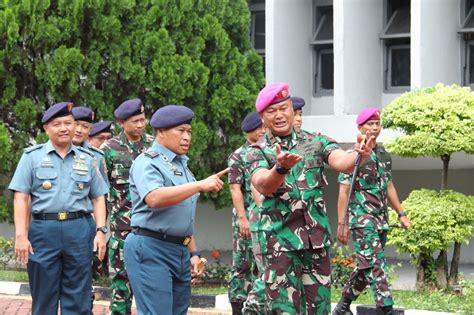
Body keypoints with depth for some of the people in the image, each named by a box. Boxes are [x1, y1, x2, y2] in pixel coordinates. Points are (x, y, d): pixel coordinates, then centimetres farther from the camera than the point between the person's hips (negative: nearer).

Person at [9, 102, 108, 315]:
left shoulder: (87, 159, 13)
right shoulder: (32, 157, 6)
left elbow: (98, 198, 14)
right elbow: (21, 198, 1)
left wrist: (100, 231, 1)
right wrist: (21, 235, -9)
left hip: (80, 230, 1)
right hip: (44, 230, -1)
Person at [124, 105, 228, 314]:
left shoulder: (181, 165, 20)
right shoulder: (147, 162, -8)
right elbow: (154, 199, -28)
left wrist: (193, 253, 20)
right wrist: (200, 185, -29)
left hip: (180, 250, 9)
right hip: (151, 249, -9)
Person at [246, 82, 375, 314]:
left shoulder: (316, 142, 7)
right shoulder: (257, 153, 1)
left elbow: (341, 161, -12)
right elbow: (263, 185, -19)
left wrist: (359, 155, -36)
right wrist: (281, 168, -41)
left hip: (317, 237, 3)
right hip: (279, 239, -3)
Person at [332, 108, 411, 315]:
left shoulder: (384, 155, 15)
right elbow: (343, 191, -8)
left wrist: (401, 214, 21)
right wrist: (342, 224, -12)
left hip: (381, 219, 8)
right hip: (361, 218, -8)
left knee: (367, 267, 10)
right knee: (375, 266, -15)